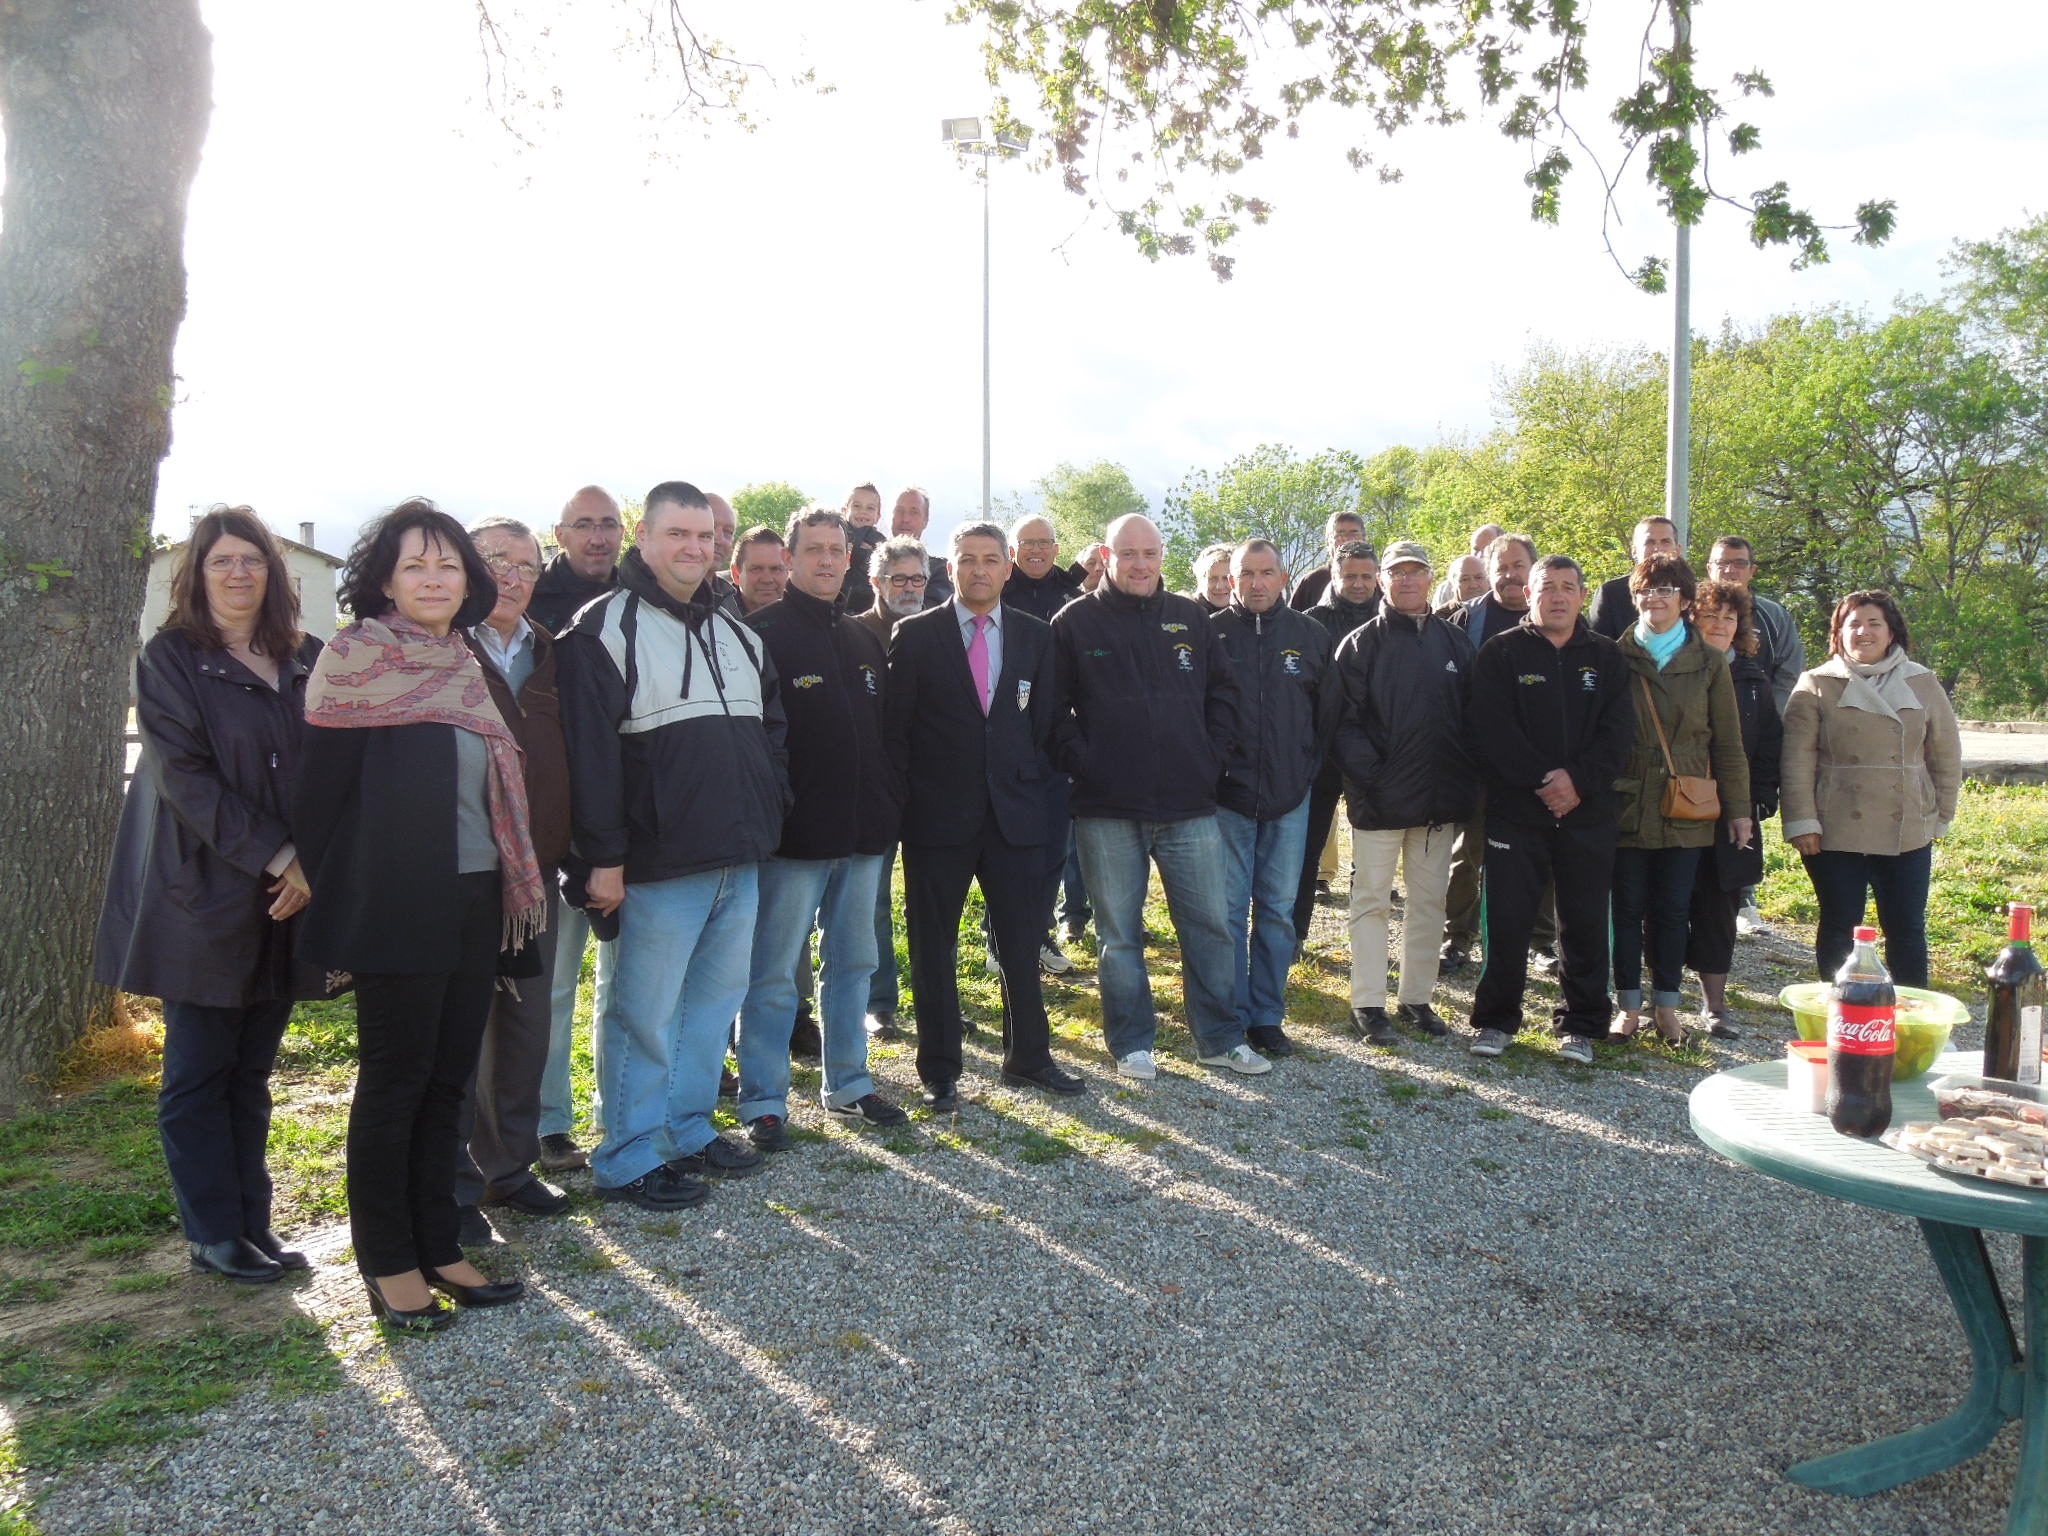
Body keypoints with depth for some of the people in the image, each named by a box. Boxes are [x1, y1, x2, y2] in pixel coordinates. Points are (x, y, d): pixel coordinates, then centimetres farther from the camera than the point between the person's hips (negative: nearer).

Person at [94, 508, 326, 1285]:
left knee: (250, 1070, 11)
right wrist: (277, 857, -17)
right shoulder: (170, 658, -3)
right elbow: (184, 775, -12)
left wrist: (311, 866, -6)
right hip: (203, 894, -4)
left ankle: (252, 1221, 19)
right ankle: (214, 1234, 13)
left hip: (284, 898, 4)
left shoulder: (306, 660, 9)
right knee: (199, 1072, 4)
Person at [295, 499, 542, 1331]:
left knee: (447, 1080, 12)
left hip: (476, 903, 7)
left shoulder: (467, 669, 14)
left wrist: (511, 895, 12)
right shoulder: (354, 661, -7)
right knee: (393, 1082, 3)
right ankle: (389, 1263, 16)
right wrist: (338, 904, -9)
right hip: (398, 909, -6)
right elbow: (320, 790, -9)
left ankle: (438, 1246, 23)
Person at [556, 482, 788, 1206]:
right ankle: (628, 1162, 13)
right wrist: (605, 856, -16)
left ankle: (689, 1130, 29)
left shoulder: (739, 634, 16)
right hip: (661, 866, -7)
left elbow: (771, 731, 23)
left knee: (716, 998, 15)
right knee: (646, 1015, 1)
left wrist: (769, 815, 11)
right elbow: (590, 748, -13)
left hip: (740, 860, 7)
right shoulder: (607, 627, -7)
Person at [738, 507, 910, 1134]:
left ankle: (848, 1084, 27)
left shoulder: (864, 638, 14)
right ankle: (763, 1103, 9)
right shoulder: (763, 633, -6)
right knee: (773, 974, 0)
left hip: (863, 832, 7)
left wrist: (891, 804, 11)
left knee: (853, 962, 15)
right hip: (796, 834, -6)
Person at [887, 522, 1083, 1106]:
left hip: (1015, 811, 2)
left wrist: (1032, 781, 2)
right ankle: (939, 1071, 18)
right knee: (934, 948, 6)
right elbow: (895, 725, 0)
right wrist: (907, 800, -4)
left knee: (1022, 940, 9)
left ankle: (1028, 1057, 25)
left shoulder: (1036, 635, 8)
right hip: (938, 816, -2)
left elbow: (1044, 719, 11)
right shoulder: (916, 635, 0)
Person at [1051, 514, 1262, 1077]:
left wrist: (1215, 756, 4)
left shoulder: (1189, 619, 9)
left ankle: (1219, 1038, 23)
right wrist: (1080, 763, -8)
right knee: (1120, 934, 7)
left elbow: (1223, 691, 14)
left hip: (1190, 804, 3)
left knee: (1209, 925, 9)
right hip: (1108, 809, -2)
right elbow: (1053, 708, -1)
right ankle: (1132, 1044, 21)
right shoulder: (1075, 623, 0)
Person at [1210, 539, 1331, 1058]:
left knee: (1278, 911, 7)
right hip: (1228, 795, -2)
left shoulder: (1311, 635, 6)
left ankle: (1268, 1016, 18)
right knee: (1229, 910, 1)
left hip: (1289, 799, 2)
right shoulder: (1211, 632, -1)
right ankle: (1231, 1019, 11)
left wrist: (1309, 769, 5)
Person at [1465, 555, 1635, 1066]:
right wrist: (1543, 779, -15)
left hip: (1588, 812, 2)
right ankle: (1496, 1020, 15)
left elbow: (1619, 731, 1)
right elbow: (1490, 729, -8)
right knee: (1507, 920, 1)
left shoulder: (1606, 656, 10)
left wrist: (1579, 780, -13)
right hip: (1515, 810, -2)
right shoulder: (1501, 652, 2)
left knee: (1585, 923, 7)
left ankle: (1581, 1025, 20)